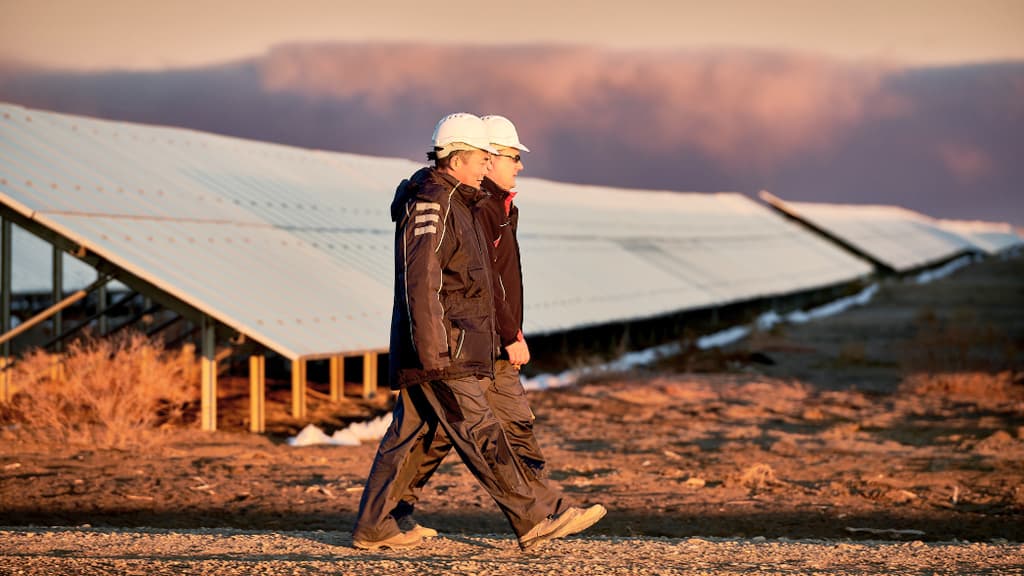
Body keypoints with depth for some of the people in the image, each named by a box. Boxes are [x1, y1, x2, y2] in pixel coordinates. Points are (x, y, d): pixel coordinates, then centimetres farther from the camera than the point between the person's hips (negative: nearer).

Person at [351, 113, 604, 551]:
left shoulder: (454, 203, 20)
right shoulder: (429, 204, -13)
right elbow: (419, 281, -20)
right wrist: (431, 351, -24)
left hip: (450, 348, 11)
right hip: (440, 350, -11)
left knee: (410, 435, 10)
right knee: (480, 434, -8)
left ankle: (372, 527, 12)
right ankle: (533, 520, -9)